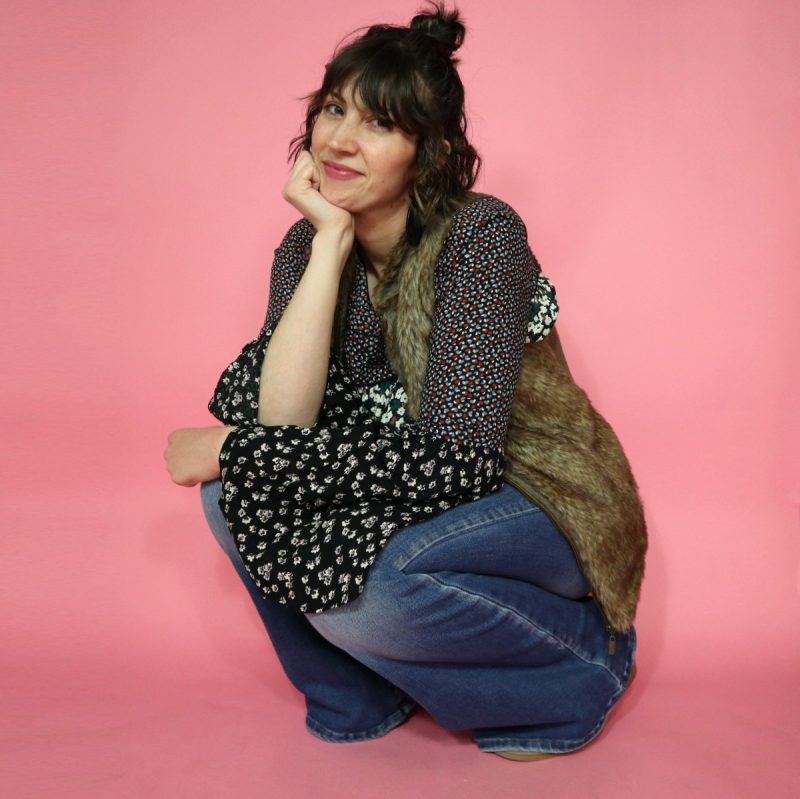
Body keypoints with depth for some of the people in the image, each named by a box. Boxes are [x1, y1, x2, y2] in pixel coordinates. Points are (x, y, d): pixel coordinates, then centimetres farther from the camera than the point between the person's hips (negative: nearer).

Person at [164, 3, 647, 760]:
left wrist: (232, 450, -26)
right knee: (236, 490, -15)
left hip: (536, 505, -5)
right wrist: (331, 242, -25)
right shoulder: (305, 248, -5)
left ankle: (578, 662, -1)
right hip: (414, 501, 6)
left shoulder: (482, 235, -22)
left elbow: (455, 462, -29)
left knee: (353, 580, -30)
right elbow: (278, 420, -21)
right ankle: (360, 694, 8)